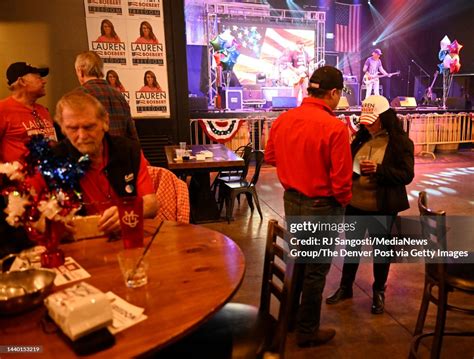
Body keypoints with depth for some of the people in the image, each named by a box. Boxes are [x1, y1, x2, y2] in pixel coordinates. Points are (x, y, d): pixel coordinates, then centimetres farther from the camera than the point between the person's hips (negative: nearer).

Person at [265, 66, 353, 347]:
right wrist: (344, 201, 0)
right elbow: (341, 179, -20)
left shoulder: (283, 119, -4)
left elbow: (270, 157, 10)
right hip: (322, 207, -6)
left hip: (291, 201, 6)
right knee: (316, 270, 11)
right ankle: (307, 331, 29)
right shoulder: (334, 127, -22)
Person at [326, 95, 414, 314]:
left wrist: (377, 170, -27)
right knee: (352, 245, 17)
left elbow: (407, 175, -15)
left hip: (382, 207, -5)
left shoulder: (400, 141, -10)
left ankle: (379, 292, 33)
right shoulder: (361, 137, 5)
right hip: (355, 203, 5)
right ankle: (345, 287, 35)